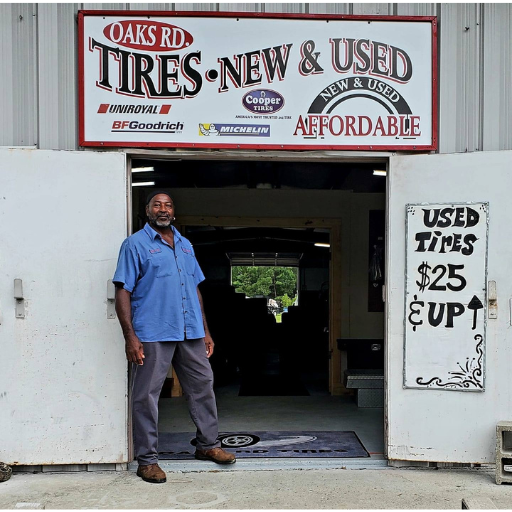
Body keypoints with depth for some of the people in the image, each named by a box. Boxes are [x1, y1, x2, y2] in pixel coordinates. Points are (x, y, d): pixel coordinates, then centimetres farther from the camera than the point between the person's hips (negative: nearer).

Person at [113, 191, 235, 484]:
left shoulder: (185, 245, 17)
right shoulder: (135, 244, 0)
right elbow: (123, 292, -6)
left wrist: (206, 332, 15)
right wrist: (130, 336, -15)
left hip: (191, 333, 6)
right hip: (153, 334, -6)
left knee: (203, 386, 11)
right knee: (147, 396, 0)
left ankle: (208, 445, 26)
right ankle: (147, 460, 11)